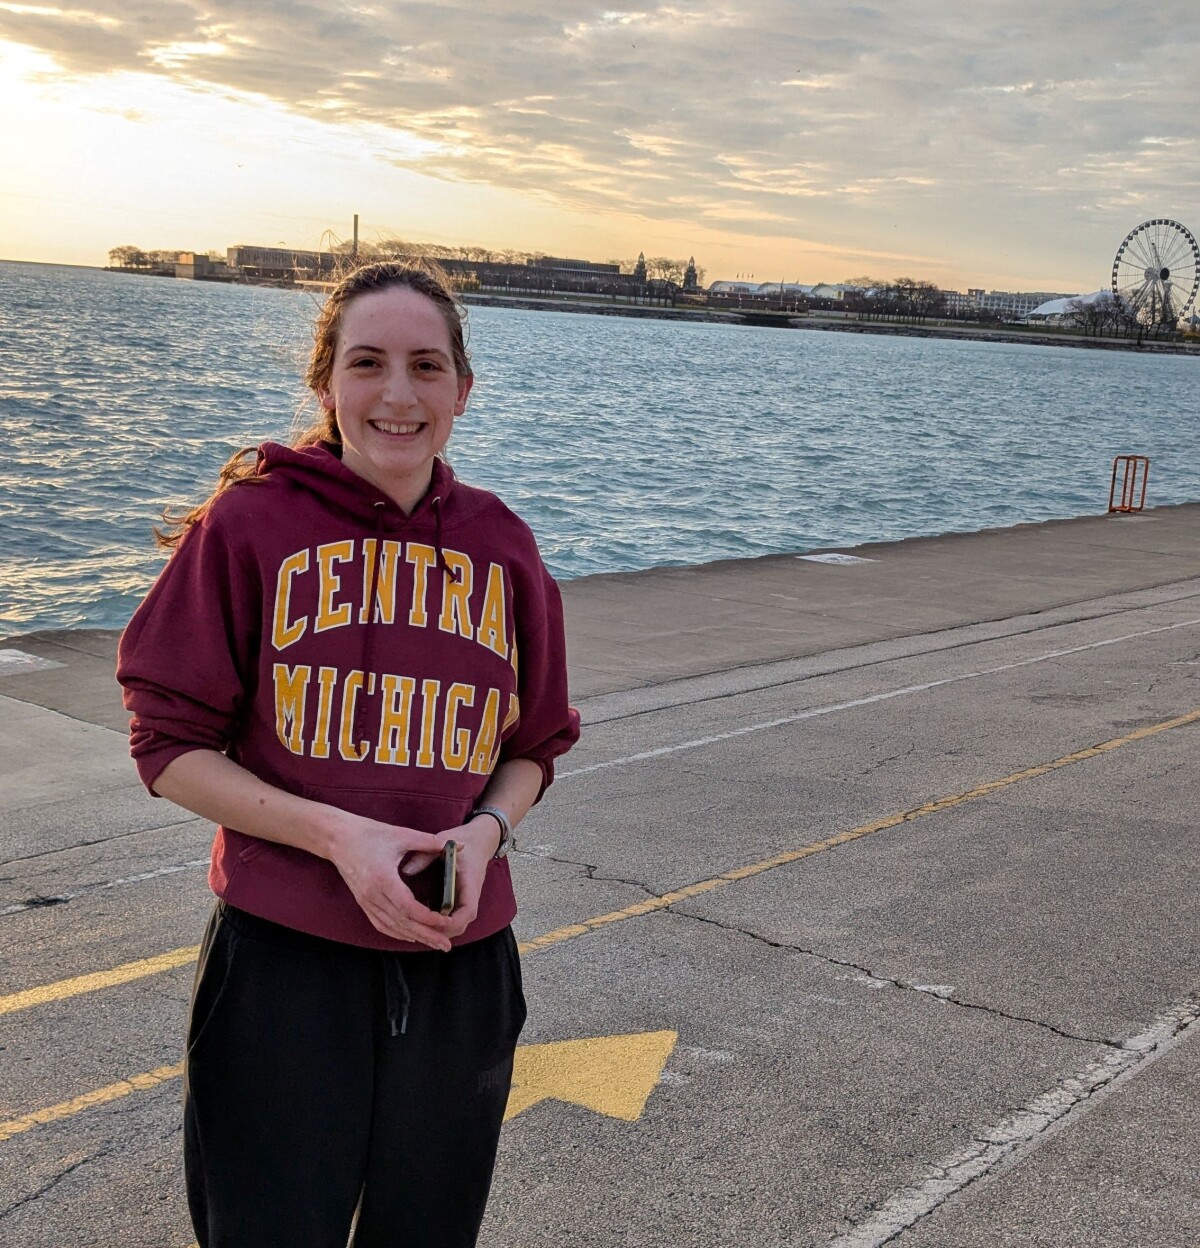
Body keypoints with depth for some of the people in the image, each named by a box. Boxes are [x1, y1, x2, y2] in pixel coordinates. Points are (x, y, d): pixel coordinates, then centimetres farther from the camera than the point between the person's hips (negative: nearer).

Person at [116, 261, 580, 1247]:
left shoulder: (501, 547, 2)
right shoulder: (251, 524, -8)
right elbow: (169, 742, -6)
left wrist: (487, 831, -8)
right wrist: (337, 834, -17)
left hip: (459, 959, 4)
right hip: (285, 955, -3)